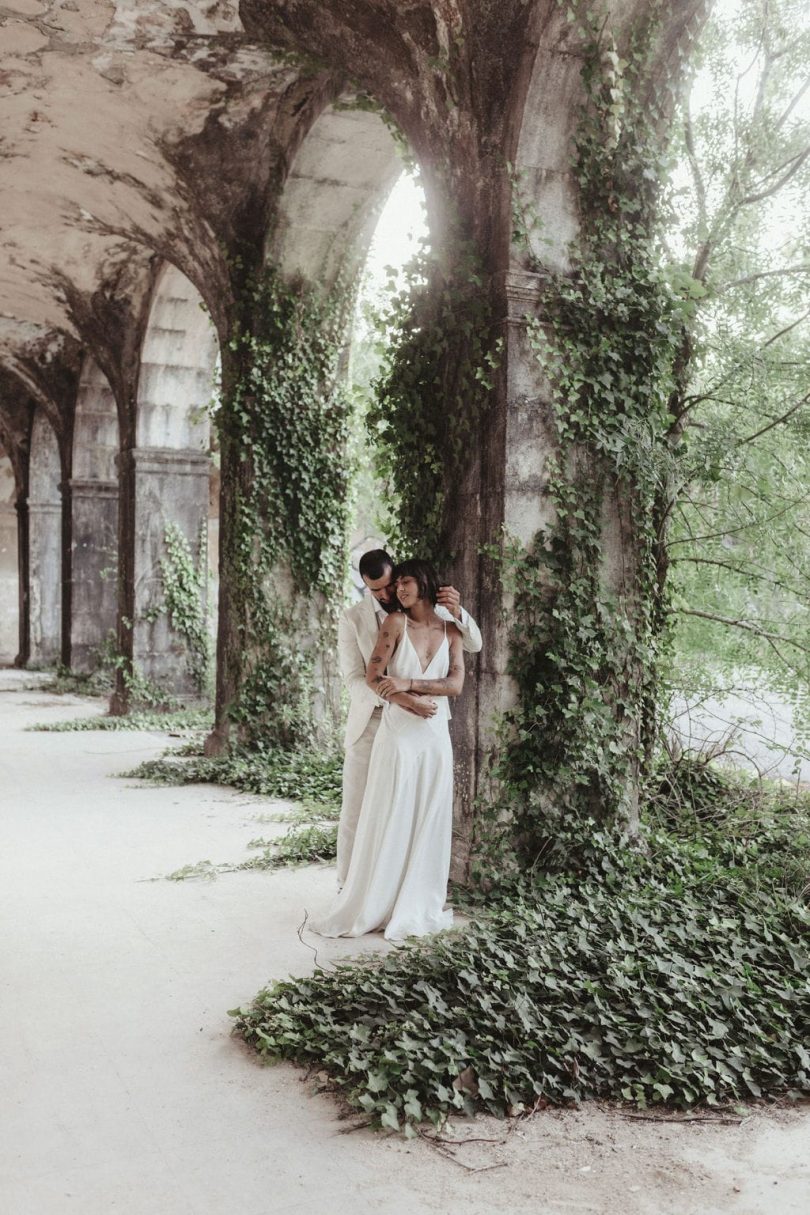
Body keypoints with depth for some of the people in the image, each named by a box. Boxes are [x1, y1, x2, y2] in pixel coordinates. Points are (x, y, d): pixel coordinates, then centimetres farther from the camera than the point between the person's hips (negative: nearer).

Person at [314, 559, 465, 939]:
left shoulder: (450, 631, 6)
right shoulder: (396, 623, -2)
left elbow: (456, 684, -3)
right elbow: (373, 677, -7)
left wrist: (408, 684, -15)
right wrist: (406, 703, -21)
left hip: (435, 738, 3)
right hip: (398, 736, -3)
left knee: (427, 823, 7)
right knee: (387, 823, 0)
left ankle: (416, 906, 19)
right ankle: (369, 907, 11)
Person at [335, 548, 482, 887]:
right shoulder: (353, 620, -3)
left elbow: (474, 645, 2)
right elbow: (354, 679, -12)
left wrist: (456, 611, -20)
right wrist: (398, 697, -30)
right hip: (369, 726, 0)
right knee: (356, 810, 4)